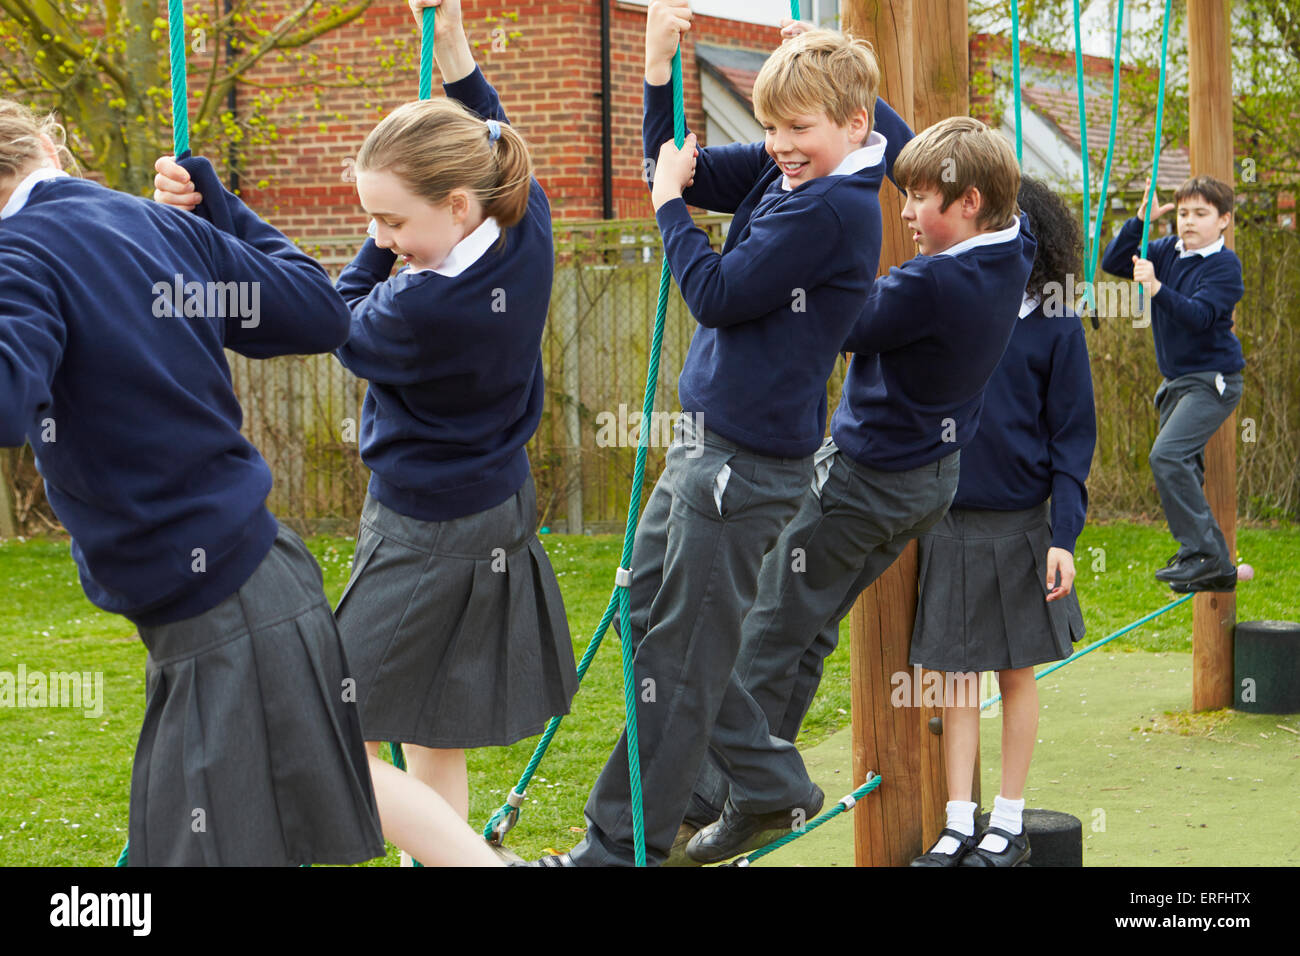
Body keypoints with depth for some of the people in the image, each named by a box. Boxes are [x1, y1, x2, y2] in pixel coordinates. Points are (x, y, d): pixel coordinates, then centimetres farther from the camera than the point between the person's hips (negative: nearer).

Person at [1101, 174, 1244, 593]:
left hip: (1212, 381, -8)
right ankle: (1218, 569, 18)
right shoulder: (1167, 252, 7)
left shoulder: (1225, 264, -12)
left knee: (1167, 455, -23)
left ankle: (1203, 553, -18)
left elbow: (1199, 315, -25)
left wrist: (1156, 289, -38)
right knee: (1183, 472, 10)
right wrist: (1141, 221, -9)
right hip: (1176, 382, 8)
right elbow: (1113, 263, 1)